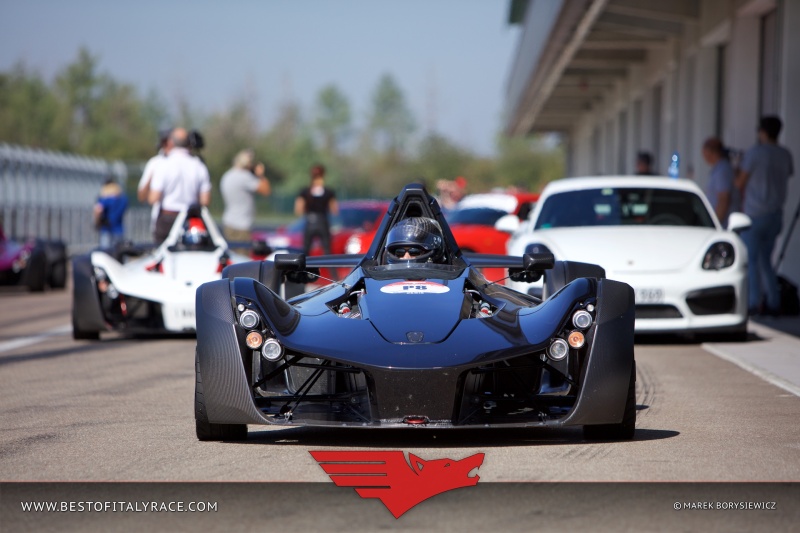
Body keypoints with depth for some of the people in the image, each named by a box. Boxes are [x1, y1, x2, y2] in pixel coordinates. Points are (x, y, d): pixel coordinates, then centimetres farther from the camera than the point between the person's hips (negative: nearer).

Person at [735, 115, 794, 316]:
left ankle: (755, 303, -7)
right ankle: (773, 303, 9)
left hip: (755, 214, -6)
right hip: (775, 214, 6)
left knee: (751, 260, -1)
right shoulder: (786, 156, 6)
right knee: (765, 260, 14)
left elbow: (740, 183, -4)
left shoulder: (755, 153, -10)